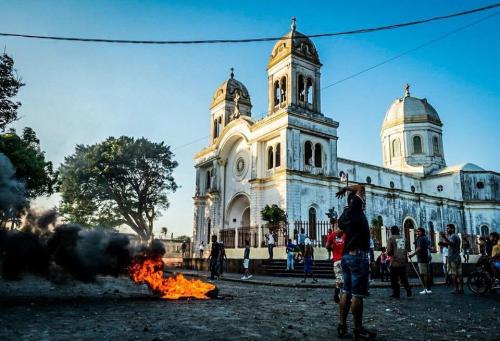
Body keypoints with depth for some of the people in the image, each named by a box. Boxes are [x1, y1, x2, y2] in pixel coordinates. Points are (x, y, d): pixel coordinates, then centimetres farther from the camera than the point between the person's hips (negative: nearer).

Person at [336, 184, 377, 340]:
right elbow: (361, 188, 2)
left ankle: (342, 325, 13)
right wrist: (346, 188, 14)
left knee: (346, 292, 10)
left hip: (347, 256, 9)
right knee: (357, 295, -3)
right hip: (357, 256, -9)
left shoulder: (344, 216, 16)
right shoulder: (353, 209, -6)